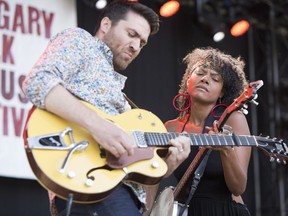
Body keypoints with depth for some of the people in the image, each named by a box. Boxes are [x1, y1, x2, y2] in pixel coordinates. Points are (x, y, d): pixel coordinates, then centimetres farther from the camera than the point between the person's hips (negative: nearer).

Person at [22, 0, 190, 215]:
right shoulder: (79, 40, 11)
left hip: (125, 189, 9)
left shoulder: (116, 89, 32)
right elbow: (38, 82, -12)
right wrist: (96, 123, -21)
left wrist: (167, 164, 7)